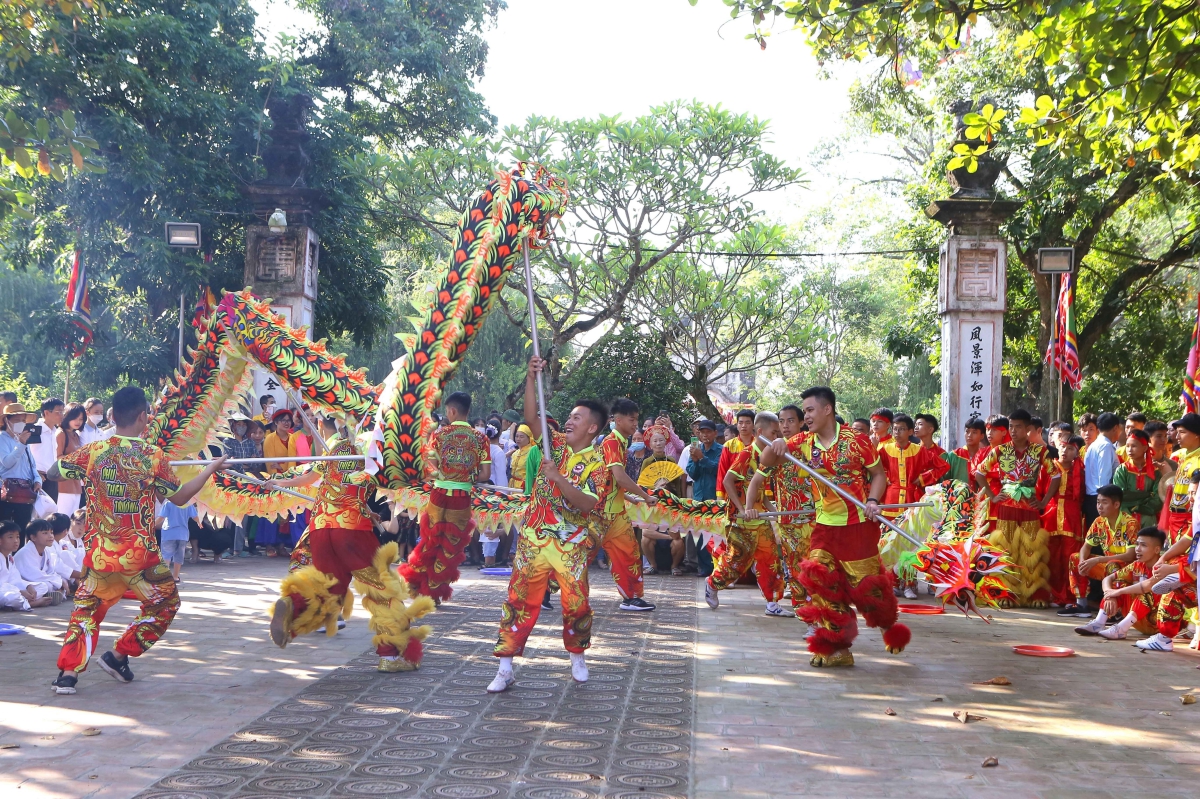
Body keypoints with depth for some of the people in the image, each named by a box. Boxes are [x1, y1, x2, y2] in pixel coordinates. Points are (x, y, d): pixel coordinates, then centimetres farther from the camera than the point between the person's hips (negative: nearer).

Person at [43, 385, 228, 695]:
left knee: (86, 608, 20)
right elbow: (180, 496, 4)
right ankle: (118, 656, 15)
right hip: (139, 556, -3)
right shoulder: (154, 456, -7)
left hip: (98, 553, 3)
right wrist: (210, 469, 16)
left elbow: (53, 472, 11)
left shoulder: (92, 451, -2)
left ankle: (68, 672, 6)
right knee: (164, 602, 20)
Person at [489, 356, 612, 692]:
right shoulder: (556, 444, 7)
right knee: (520, 599, 0)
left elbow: (588, 504, -20)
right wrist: (531, 379, -11)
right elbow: (531, 418, -2)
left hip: (571, 545, -4)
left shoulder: (597, 464, -7)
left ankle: (578, 657, 27)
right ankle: (505, 668, 2)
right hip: (534, 538, 4)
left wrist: (558, 478, -27)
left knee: (575, 602, 0)